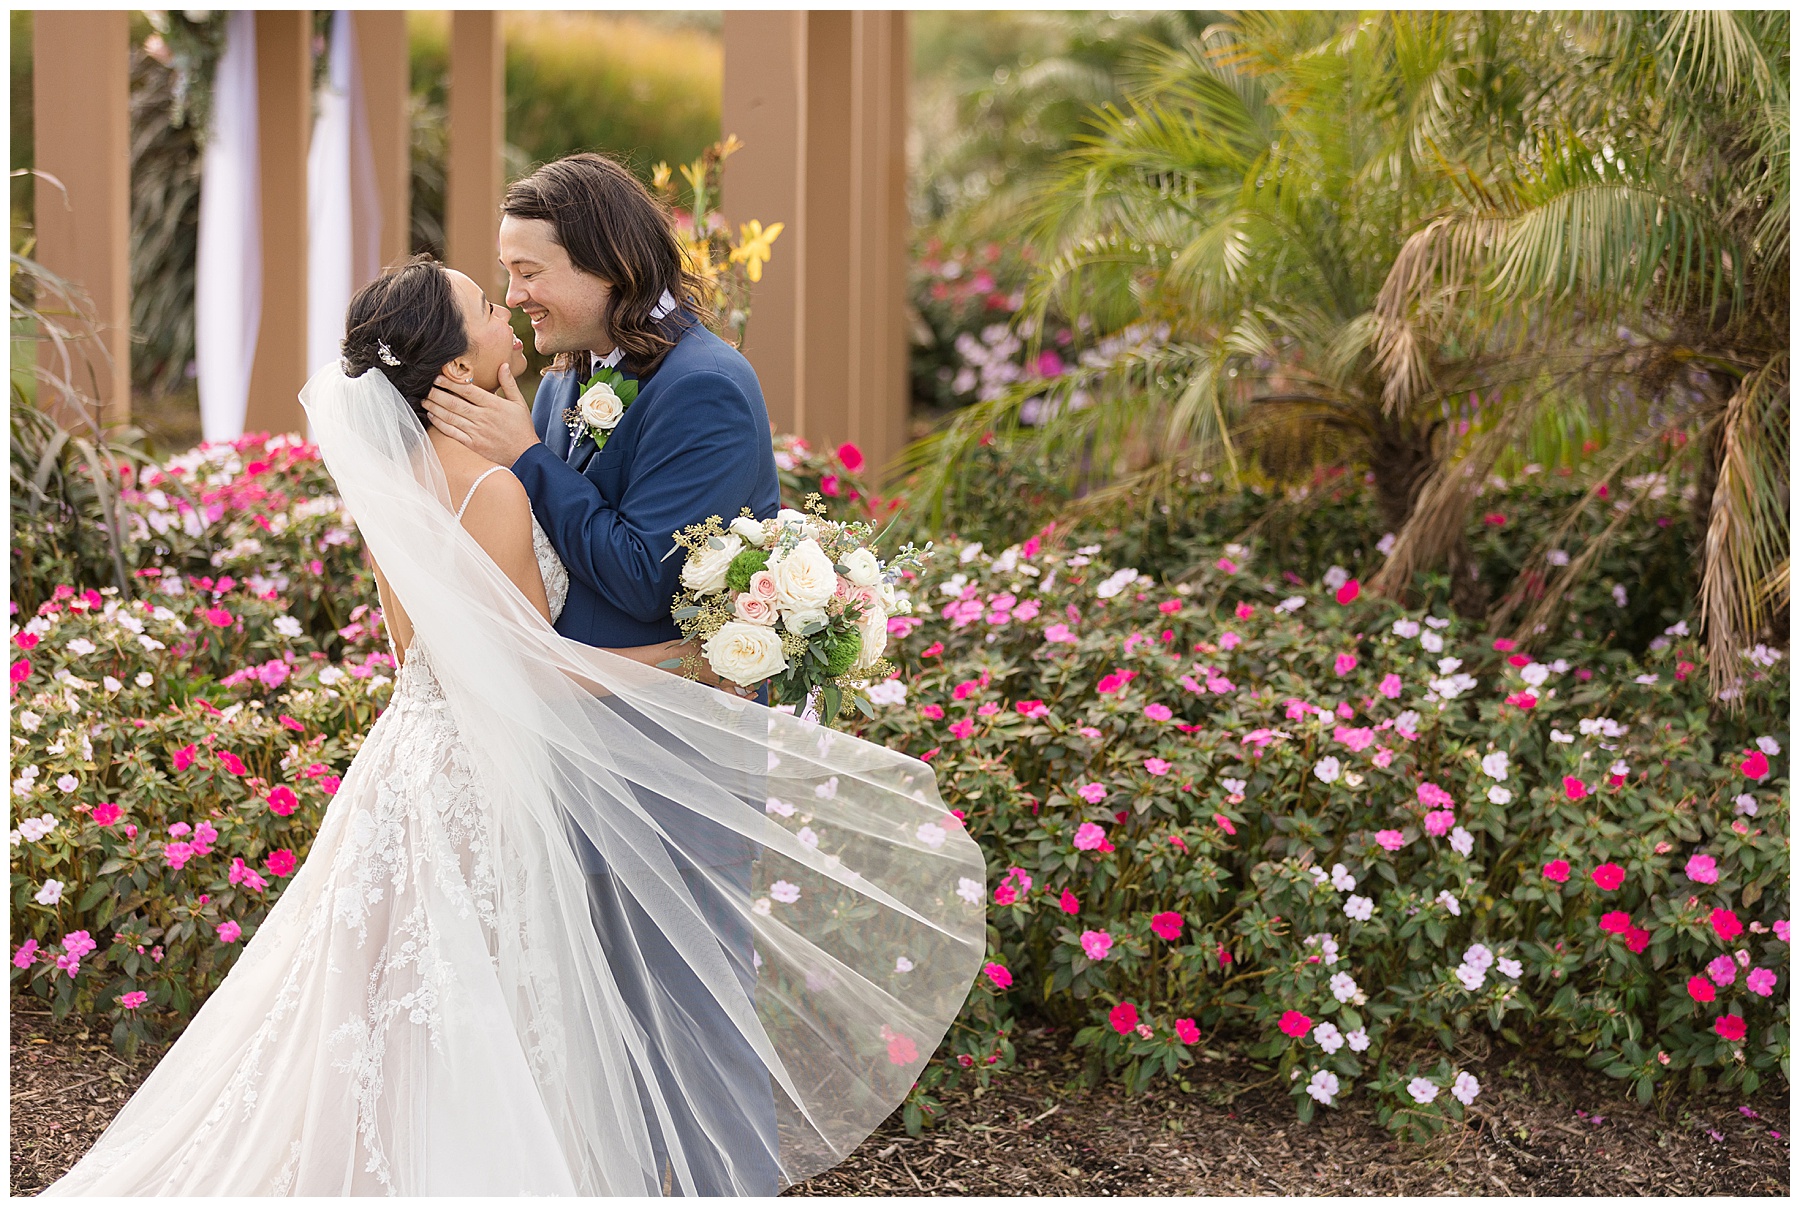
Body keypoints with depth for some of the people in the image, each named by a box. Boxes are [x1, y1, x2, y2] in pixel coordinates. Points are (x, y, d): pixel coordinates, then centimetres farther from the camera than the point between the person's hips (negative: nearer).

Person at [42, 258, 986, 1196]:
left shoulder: (391, 476, 4)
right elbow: (532, 669, -17)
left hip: (412, 757, 9)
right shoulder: (493, 489, -22)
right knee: (485, 1046, 2)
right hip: (488, 790, -9)